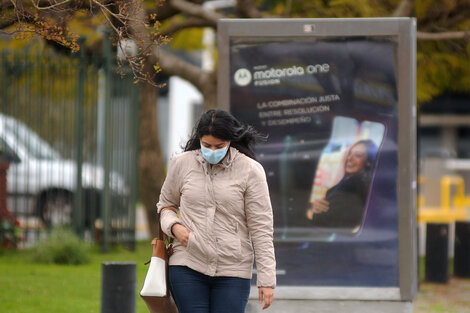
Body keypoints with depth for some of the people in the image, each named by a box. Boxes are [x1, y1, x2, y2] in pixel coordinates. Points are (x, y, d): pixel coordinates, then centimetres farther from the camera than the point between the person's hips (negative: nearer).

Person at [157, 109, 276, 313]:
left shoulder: (250, 170, -2)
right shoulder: (182, 164, 4)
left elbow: (261, 228, -2)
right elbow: (165, 204, 21)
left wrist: (266, 279, -6)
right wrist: (174, 226, -3)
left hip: (233, 272, -1)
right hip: (187, 267, 1)